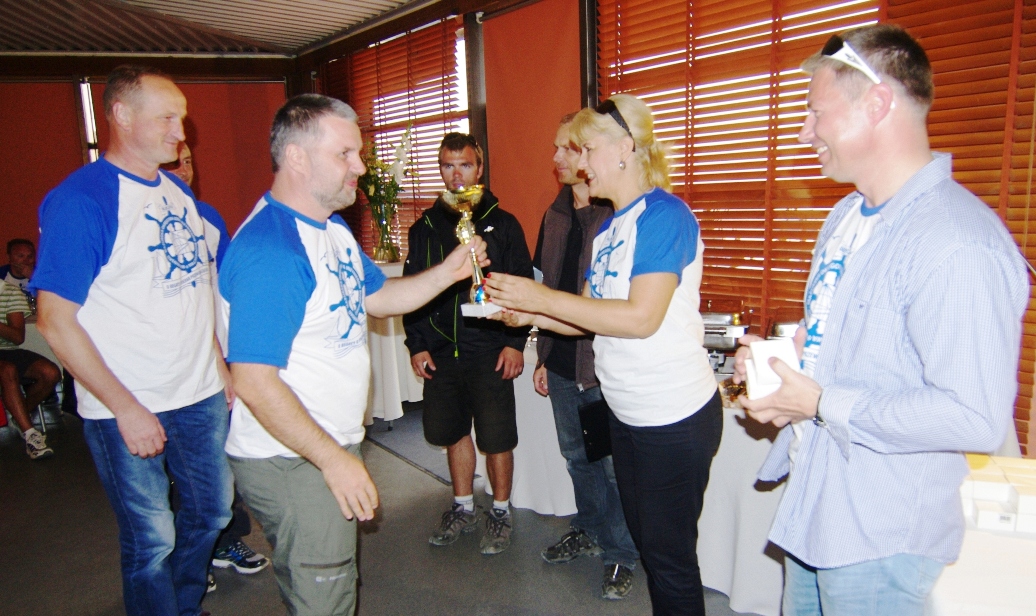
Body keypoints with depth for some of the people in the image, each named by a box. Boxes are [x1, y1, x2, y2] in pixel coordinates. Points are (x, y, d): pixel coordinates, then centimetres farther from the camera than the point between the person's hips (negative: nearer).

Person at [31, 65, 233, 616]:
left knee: (212, 510, 19)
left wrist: (219, 365, 10)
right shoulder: (79, 199, -14)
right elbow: (56, 320, -16)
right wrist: (126, 408, -18)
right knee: (152, 541, 8)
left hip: (200, 394, 7)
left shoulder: (178, 192, 8)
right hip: (128, 408, -7)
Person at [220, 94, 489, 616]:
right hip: (291, 462, -9)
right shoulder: (269, 249, -25)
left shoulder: (333, 229, 8)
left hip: (330, 449, 9)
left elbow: (376, 298, 18)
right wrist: (334, 459, -22)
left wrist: (447, 272, 3)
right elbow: (254, 381, -27)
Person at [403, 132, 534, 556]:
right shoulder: (425, 228, 9)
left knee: (496, 438, 3)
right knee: (453, 432, 15)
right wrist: (416, 344, 3)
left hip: (490, 351, -3)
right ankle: (462, 509, 33)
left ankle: (500, 513, 24)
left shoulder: (502, 224, 1)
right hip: (441, 351, 4)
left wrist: (515, 342, -9)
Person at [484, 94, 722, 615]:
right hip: (626, 414, 9)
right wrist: (526, 314, -2)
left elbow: (640, 317, -25)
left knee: (670, 553, 6)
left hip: (675, 417, -8)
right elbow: (590, 316, 13)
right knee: (645, 540, 21)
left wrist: (544, 299, -21)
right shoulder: (610, 226, 11)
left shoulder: (664, 215, -16)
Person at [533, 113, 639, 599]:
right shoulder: (556, 215, 10)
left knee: (615, 463, 8)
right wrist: (543, 356, 16)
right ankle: (589, 531, 42)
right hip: (563, 362, 7)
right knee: (578, 456, 21)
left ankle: (620, 553, 27)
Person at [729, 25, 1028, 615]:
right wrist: (779, 355, 2)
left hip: (881, 537, -9)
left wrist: (821, 404, -23)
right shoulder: (847, 215, 7)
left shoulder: (959, 243, -25)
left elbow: (975, 417, -29)